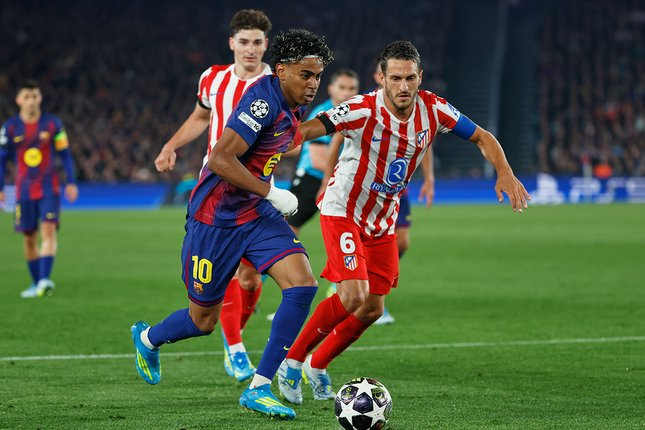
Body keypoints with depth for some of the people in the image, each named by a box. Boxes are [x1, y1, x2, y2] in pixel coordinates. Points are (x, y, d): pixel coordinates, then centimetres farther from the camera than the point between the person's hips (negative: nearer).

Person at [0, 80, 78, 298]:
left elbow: (65, 154, 6)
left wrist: (71, 182, 0)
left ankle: (45, 280, -27)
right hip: (24, 189, 2)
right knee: (29, 237, 5)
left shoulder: (53, 123, -1)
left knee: (48, 230, -17)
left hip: (49, 188, -2)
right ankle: (36, 283, 18)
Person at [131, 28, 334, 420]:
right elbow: (221, 160, -30)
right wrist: (271, 192, -24)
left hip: (257, 214, 8)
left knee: (303, 284, -15)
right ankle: (148, 339, 42)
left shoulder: (292, 107, 5)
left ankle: (260, 387, -9)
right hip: (216, 219, -8)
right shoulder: (264, 100, -24)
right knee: (204, 321, 6)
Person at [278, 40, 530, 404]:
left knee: (373, 309, 6)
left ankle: (318, 366, 28)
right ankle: (292, 362, -3)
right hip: (344, 211, -6)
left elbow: (482, 137, 2)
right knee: (353, 296, -21)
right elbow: (309, 129, -34)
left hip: (384, 221, 6)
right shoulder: (364, 110, -25)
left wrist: (505, 173, -15)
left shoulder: (433, 110, -10)